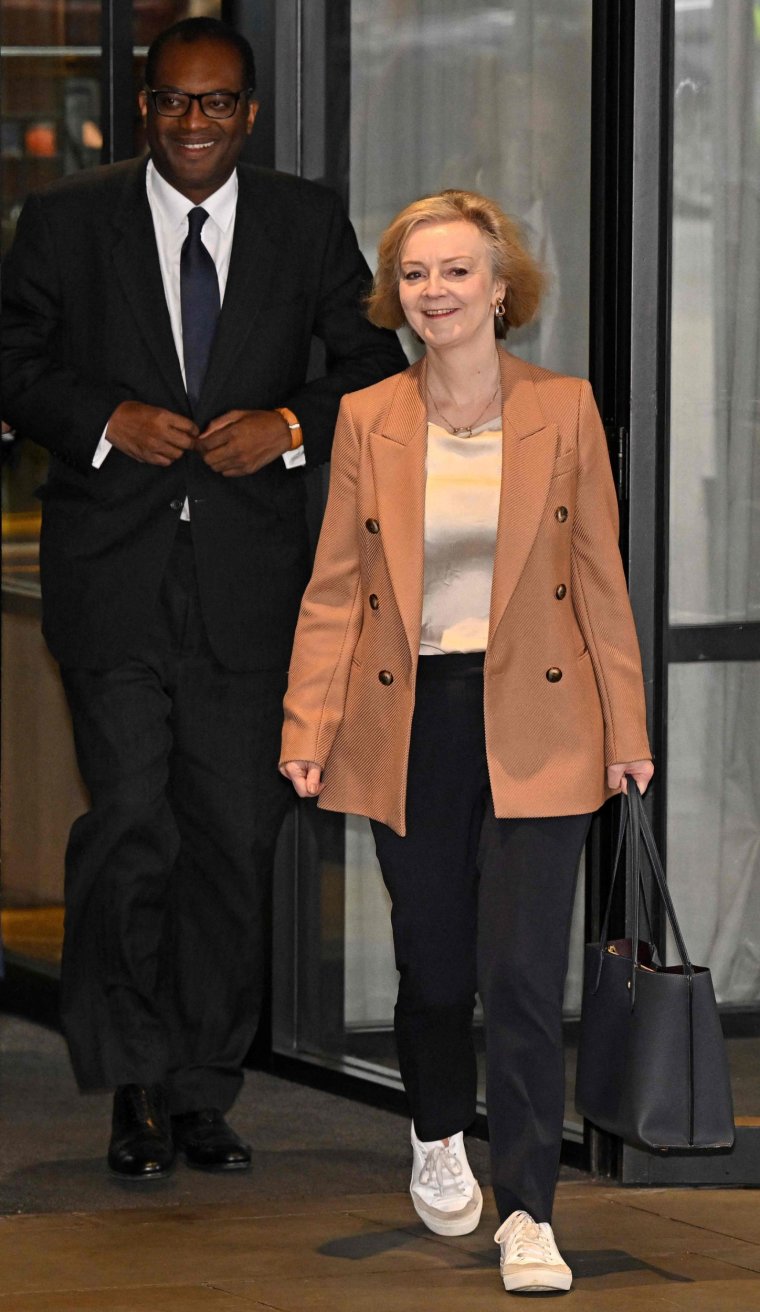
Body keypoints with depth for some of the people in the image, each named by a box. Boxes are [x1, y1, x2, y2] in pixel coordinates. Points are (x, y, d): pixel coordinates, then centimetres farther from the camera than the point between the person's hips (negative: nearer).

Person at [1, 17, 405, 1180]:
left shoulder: (308, 226, 7)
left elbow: (377, 375, 10)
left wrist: (294, 424, -9)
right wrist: (106, 419, -11)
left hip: (248, 573, 2)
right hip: (113, 571, -2)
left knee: (235, 835, 3)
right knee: (132, 823, -10)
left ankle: (202, 1090, 16)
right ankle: (134, 1083, 5)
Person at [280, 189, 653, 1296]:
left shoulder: (564, 413, 0)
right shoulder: (367, 420, 3)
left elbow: (600, 579, 3)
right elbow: (335, 588, 4)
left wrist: (625, 728, 1)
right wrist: (308, 728, -3)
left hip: (534, 727, -2)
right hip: (410, 723, 2)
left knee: (524, 977, -9)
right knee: (433, 964, 11)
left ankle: (528, 1214, -4)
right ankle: (437, 1140, 39)